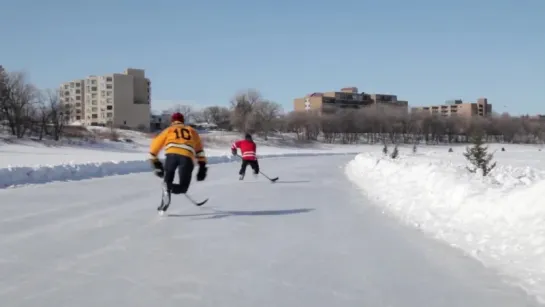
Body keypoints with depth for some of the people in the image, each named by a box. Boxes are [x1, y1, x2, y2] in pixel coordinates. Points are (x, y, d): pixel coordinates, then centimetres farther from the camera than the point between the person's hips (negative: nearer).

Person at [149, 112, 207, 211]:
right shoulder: (192, 131, 33)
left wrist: (155, 162, 32)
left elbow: (154, 146, 24)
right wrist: (202, 167, 29)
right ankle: (169, 188, -20)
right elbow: (199, 151, 28)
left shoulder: (169, 130, 28)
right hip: (187, 157, 0)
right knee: (183, 186, 11)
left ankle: (166, 188, -12)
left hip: (172, 154, 0)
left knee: (167, 179, 20)